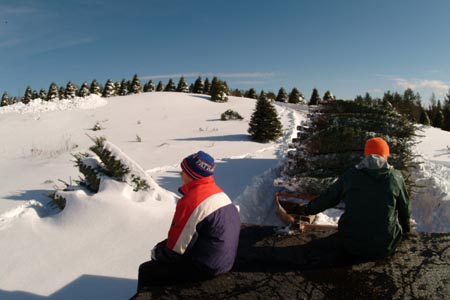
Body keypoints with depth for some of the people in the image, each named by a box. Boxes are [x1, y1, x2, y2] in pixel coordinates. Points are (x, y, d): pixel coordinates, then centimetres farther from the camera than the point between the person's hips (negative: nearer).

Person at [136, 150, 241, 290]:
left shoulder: (191, 201, -26)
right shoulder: (219, 192, 3)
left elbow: (176, 248, -18)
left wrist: (157, 252, 2)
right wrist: (161, 247, 11)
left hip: (204, 267, -9)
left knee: (147, 271, 5)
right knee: (162, 248, 24)